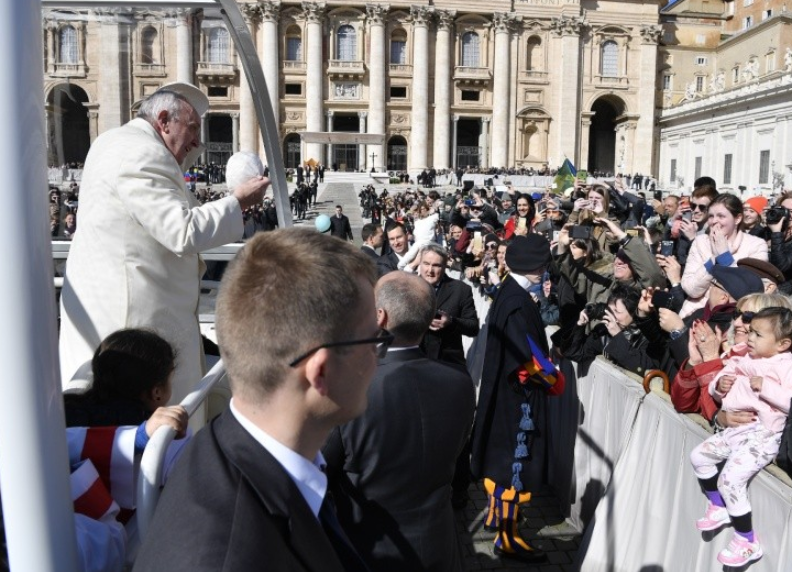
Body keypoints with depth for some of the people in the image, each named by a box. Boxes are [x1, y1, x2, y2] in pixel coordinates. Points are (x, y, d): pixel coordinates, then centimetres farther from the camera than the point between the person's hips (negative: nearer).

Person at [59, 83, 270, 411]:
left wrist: (190, 146, 21)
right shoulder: (141, 153, -17)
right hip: (134, 313, -11)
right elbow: (184, 232, -24)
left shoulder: (116, 142, 17)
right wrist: (238, 201, -13)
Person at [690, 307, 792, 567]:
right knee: (699, 456, 9)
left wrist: (765, 387, -23)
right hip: (736, 428, 9)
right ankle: (718, 507, 25)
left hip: (764, 433, -9)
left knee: (730, 479, -20)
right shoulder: (743, 361, 14)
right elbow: (717, 391, 19)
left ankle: (747, 541, -4)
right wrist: (720, 385, -2)